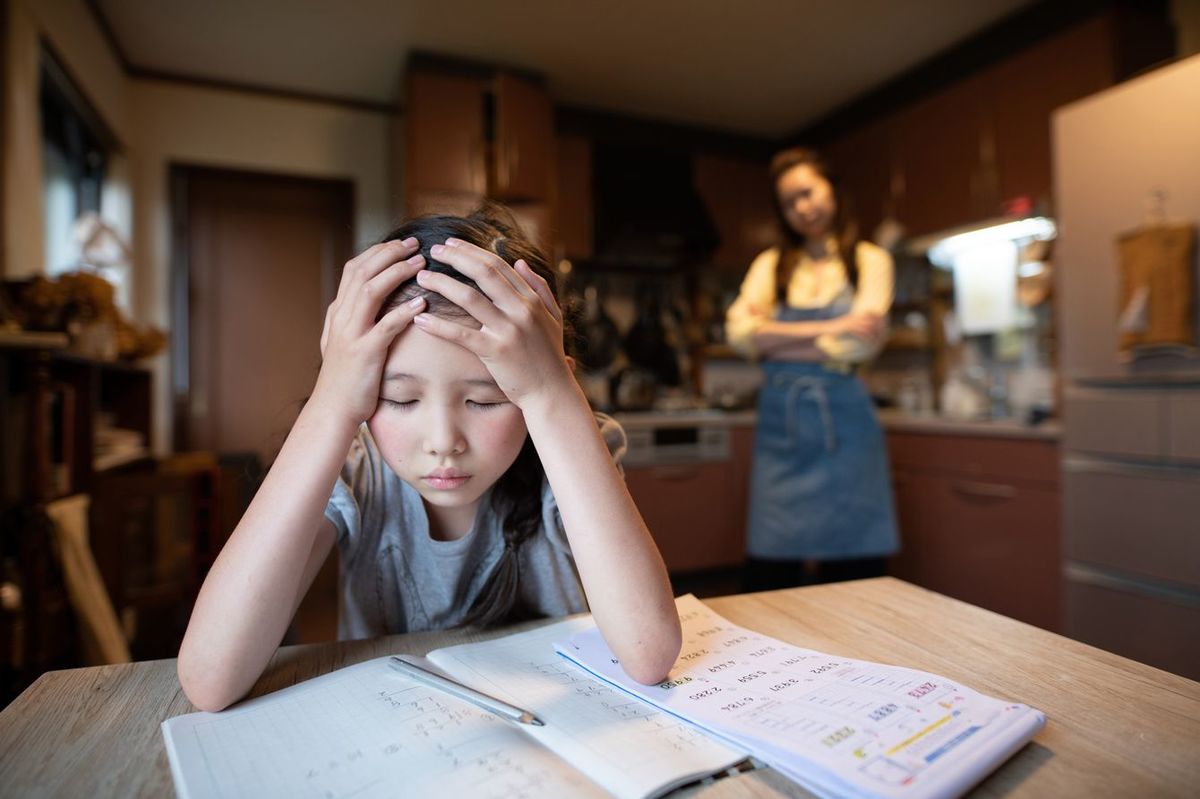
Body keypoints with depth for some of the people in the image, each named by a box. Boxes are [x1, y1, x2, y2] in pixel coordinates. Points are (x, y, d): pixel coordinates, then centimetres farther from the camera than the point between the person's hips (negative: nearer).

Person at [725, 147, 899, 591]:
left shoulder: (869, 260, 9)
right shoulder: (770, 264, 13)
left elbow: (860, 345, -7)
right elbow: (739, 333, -5)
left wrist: (774, 338, -4)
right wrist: (830, 329, -10)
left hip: (843, 424, -1)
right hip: (781, 425, 1)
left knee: (855, 572, 4)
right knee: (769, 572, 2)